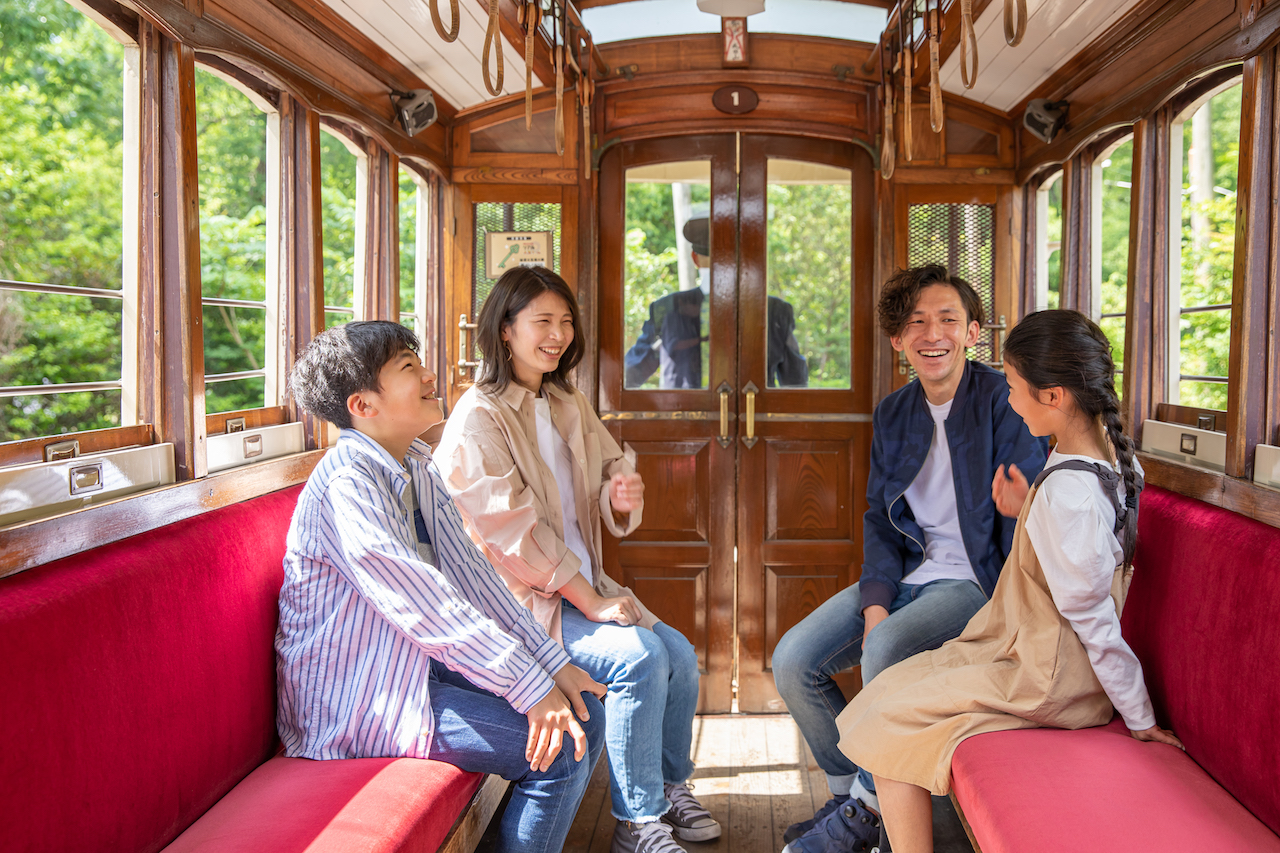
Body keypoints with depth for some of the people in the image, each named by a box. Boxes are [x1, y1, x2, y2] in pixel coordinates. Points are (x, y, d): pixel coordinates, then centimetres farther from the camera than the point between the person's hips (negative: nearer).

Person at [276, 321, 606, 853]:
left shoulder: (416, 467, 7)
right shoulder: (346, 484, -22)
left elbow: (468, 571, 5)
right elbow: (426, 607, -26)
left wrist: (549, 660, -2)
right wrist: (531, 688, -24)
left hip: (421, 664, 9)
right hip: (358, 704, -9)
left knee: (582, 709, 3)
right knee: (558, 747, -16)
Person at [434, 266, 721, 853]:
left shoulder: (570, 404, 14)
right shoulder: (479, 418, -12)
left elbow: (612, 470, 14)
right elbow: (513, 528, -17)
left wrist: (623, 495, -13)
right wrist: (591, 603, -18)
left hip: (582, 585, 8)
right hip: (521, 598, -8)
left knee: (681, 655, -5)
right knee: (639, 657, -23)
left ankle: (669, 786, 19)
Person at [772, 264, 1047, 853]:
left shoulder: (1003, 401, -9)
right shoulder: (891, 414, 9)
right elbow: (879, 519, 9)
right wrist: (876, 600, -7)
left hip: (976, 580, -6)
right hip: (905, 575, 6)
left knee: (884, 648, -32)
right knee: (792, 660, -10)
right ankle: (848, 791, 12)